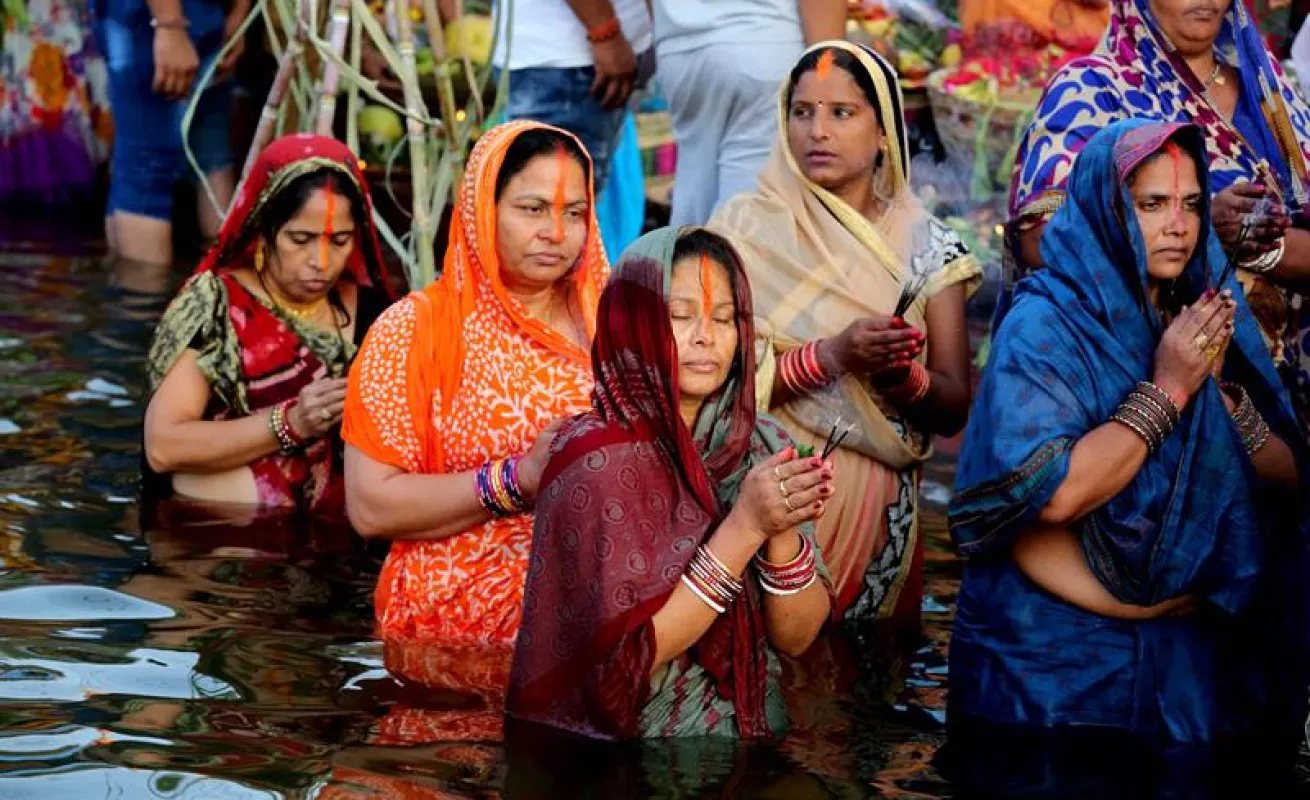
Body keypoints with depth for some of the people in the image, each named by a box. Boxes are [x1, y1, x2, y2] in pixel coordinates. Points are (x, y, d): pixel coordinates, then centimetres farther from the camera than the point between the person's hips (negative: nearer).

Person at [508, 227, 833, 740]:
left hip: (753, 728, 6)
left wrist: (784, 532, -15)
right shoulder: (597, 459, -10)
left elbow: (796, 638, 3)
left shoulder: (763, 445, 4)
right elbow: (622, 655, -15)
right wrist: (744, 526, -20)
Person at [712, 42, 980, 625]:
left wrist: (905, 378, -18)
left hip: (878, 509, 2)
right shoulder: (746, 227, -1)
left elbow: (954, 409, 2)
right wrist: (831, 355, -21)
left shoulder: (926, 247, 4)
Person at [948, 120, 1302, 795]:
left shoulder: (1203, 320, 7)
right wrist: (1166, 389, -18)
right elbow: (1051, 493, -25)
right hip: (1058, 664, -5)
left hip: (1190, 658, 6)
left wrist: (1219, 384, -12)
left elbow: (1283, 486, 3)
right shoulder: (1045, 326, -11)